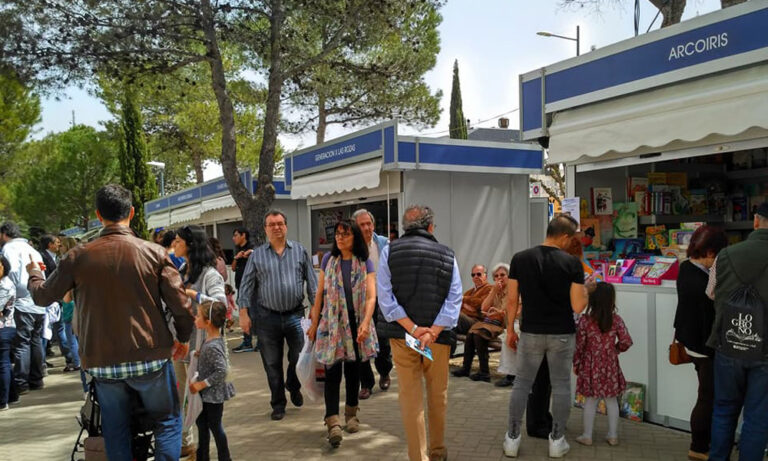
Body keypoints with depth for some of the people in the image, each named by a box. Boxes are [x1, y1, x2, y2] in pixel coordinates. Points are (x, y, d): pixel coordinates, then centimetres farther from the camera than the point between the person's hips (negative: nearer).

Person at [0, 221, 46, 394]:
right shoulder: (31, 249, 22)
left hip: (22, 303, -7)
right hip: (39, 304, 7)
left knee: (22, 343, -4)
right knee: (36, 341, 12)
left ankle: (21, 383, -3)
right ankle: (36, 380, 17)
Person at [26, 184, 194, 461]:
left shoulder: (79, 256, -4)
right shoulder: (153, 253, -9)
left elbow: (43, 296, 9)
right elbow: (180, 304, -9)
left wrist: (33, 273, 31)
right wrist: (183, 338, 10)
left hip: (103, 362, 2)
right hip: (150, 357, -2)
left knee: (116, 433, 16)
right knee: (168, 421, 14)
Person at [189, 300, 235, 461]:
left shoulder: (211, 347, -29)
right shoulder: (215, 339, -1)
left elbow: (222, 371, -32)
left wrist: (201, 384, -24)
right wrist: (200, 355, 1)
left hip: (213, 395, -9)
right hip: (208, 394, 9)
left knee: (215, 426, 7)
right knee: (201, 423, 21)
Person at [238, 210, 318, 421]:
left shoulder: (300, 251, 6)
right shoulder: (257, 255, 5)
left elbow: (312, 281, 7)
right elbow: (246, 286, 5)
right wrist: (244, 312, -2)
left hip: (295, 314, 0)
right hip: (267, 317, 0)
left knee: (300, 357, 2)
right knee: (272, 364, 7)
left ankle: (293, 386, 34)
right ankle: (278, 404, 22)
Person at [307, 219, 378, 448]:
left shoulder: (365, 263, -2)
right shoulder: (328, 259, 3)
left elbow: (371, 297, -10)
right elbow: (320, 294, 6)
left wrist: (365, 323, -24)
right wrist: (314, 323, 4)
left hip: (356, 325, 0)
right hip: (332, 324, 0)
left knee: (353, 370, 11)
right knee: (332, 371, -8)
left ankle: (351, 413, 28)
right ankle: (333, 421, -9)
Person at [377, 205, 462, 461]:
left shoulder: (389, 252, 0)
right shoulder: (447, 255, 2)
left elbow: (385, 297, -9)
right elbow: (454, 299, -7)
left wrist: (412, 329, -11)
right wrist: (432, 332, -13)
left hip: (401, 334, -1)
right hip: (439, 335, 1)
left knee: (410, 398, 7)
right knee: (438, 396, 16)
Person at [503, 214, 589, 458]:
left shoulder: (520, 259, -5)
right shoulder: (572, 263, -10)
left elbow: (511, 300, -2)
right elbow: (577, 306, -11)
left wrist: (510, 330, 9)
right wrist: (584, 291, 9)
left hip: (531, 332, 2)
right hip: (562, 334, -1)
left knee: (522, 383, 11)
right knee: (561, 385, 12)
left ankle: (512, 438, 16)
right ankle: (557, 440, 20)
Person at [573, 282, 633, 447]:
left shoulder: (584, 320, -12)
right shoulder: (616, 320, -8)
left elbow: (579, 345, -8)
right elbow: (626, 341, -7)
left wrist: (576, 363, 4)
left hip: (590, 365, -1)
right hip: (610, 365, 1)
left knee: (591, 400, 7)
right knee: (611, 400, 13)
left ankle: (587, 435, 14)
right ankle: (613, 435, 20)